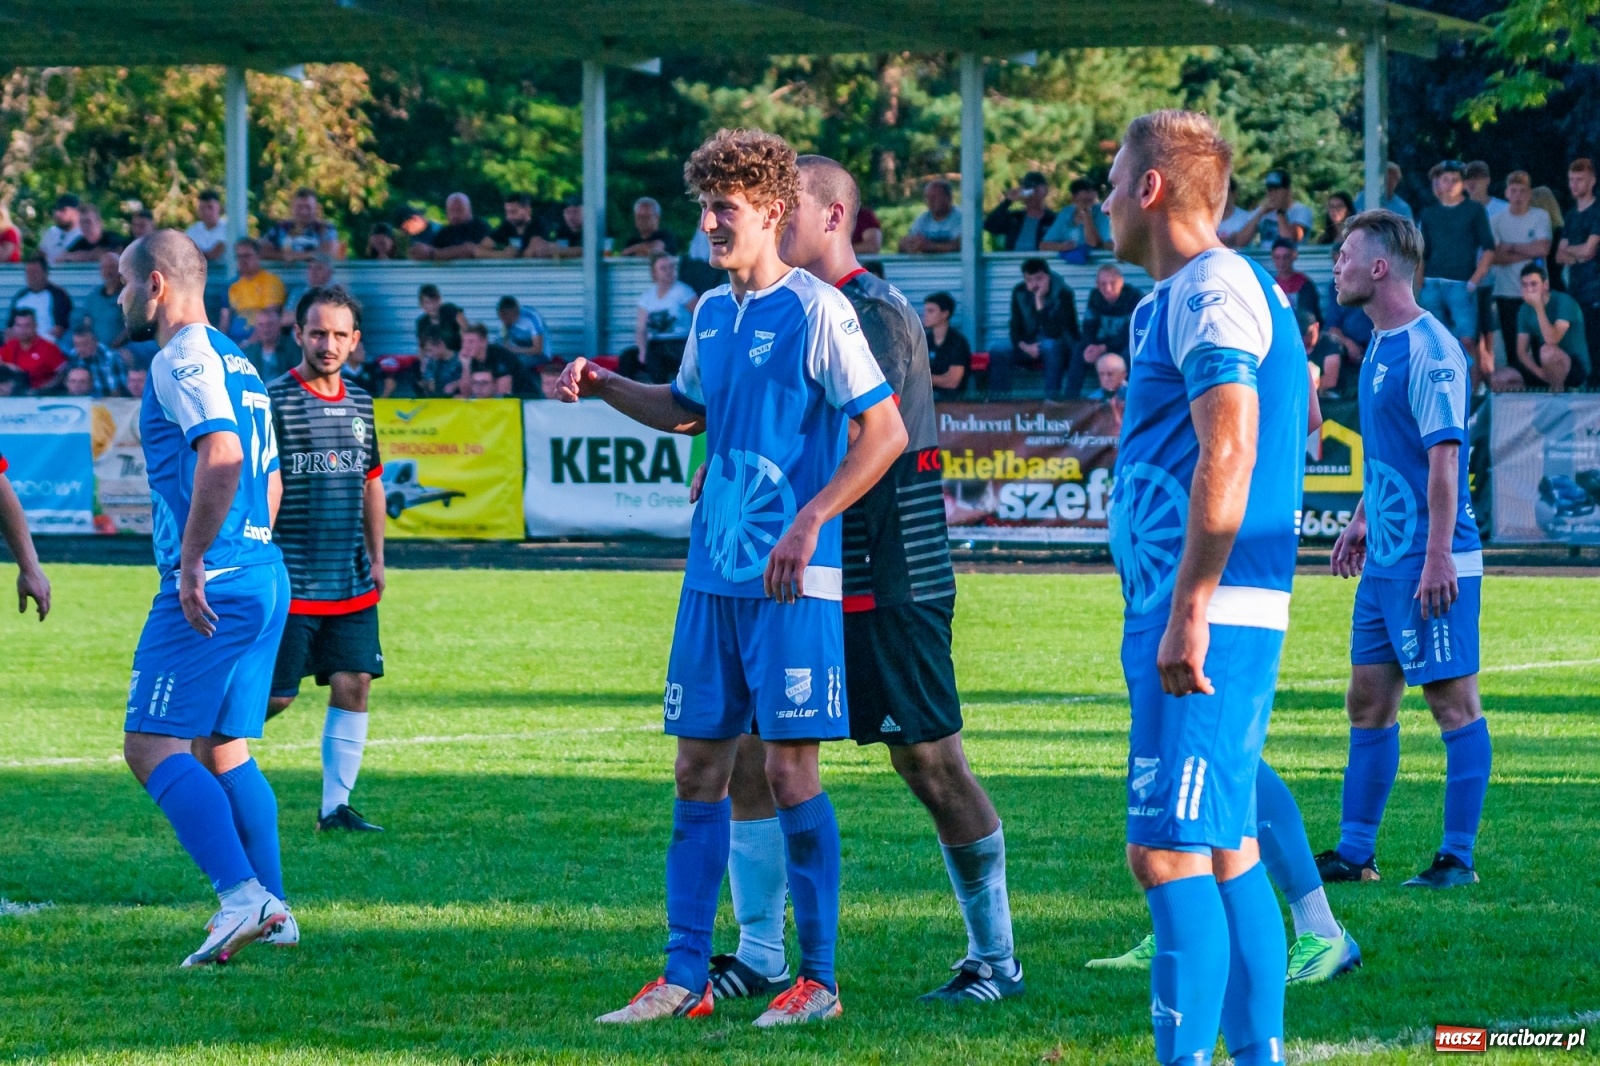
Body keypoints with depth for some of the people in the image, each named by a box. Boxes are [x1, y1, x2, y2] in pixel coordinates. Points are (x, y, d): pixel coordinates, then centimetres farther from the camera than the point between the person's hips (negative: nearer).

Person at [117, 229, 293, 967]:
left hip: (211, 586, -10)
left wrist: (191, 563, -23)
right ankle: (272, 911, 13)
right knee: (223, 751, 15)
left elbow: (222, 457, -24)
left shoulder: (182, 359, -9)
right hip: (264, 577, 10)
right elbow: (268, 480, 27)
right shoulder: (235, 360, 21)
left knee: (152, 744, -11)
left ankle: (242, 895, -22)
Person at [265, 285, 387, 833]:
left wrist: (376, 559, 20)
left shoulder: (359, 401, 12)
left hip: (352, 582, 6)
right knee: (274, 696, -4)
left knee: (353, 685, 0)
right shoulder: (274, 399, -9)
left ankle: (336, 805, 6)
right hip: (291, 583, -6)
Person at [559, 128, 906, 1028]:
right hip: (713, 576, 7)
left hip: (793, 581, -7)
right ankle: (686, 979, 11)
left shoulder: (817, 310, -10)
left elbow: (885, 431, -12)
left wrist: (808, 522, -19)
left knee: (790, 768, -5)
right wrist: (605, 388, 14)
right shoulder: (712, 313, 12)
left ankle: (819, 980, 4)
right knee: (699, 768, 7)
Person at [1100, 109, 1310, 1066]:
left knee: (1171, 851, -13)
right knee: (1227, 849, 12)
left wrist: (1187, 613, -23)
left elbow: (1226, 456, -21)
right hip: (1213, 615, 10)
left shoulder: (1210, 290, -11)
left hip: (1202, 612, -10)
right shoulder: (1241, 289, 20)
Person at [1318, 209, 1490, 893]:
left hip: (1431, 562, -10)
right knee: (1368, 702, 11)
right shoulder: (1380, 347, 14)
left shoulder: (1431, 350, -15)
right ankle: (1354, 853, 16)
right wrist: (1361, 523, 23)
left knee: (1454, 703, -3)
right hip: (1385, 557, 10)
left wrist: (1438, 556, -23)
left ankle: (1458, 857, 0)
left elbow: (1444, 456, -19)